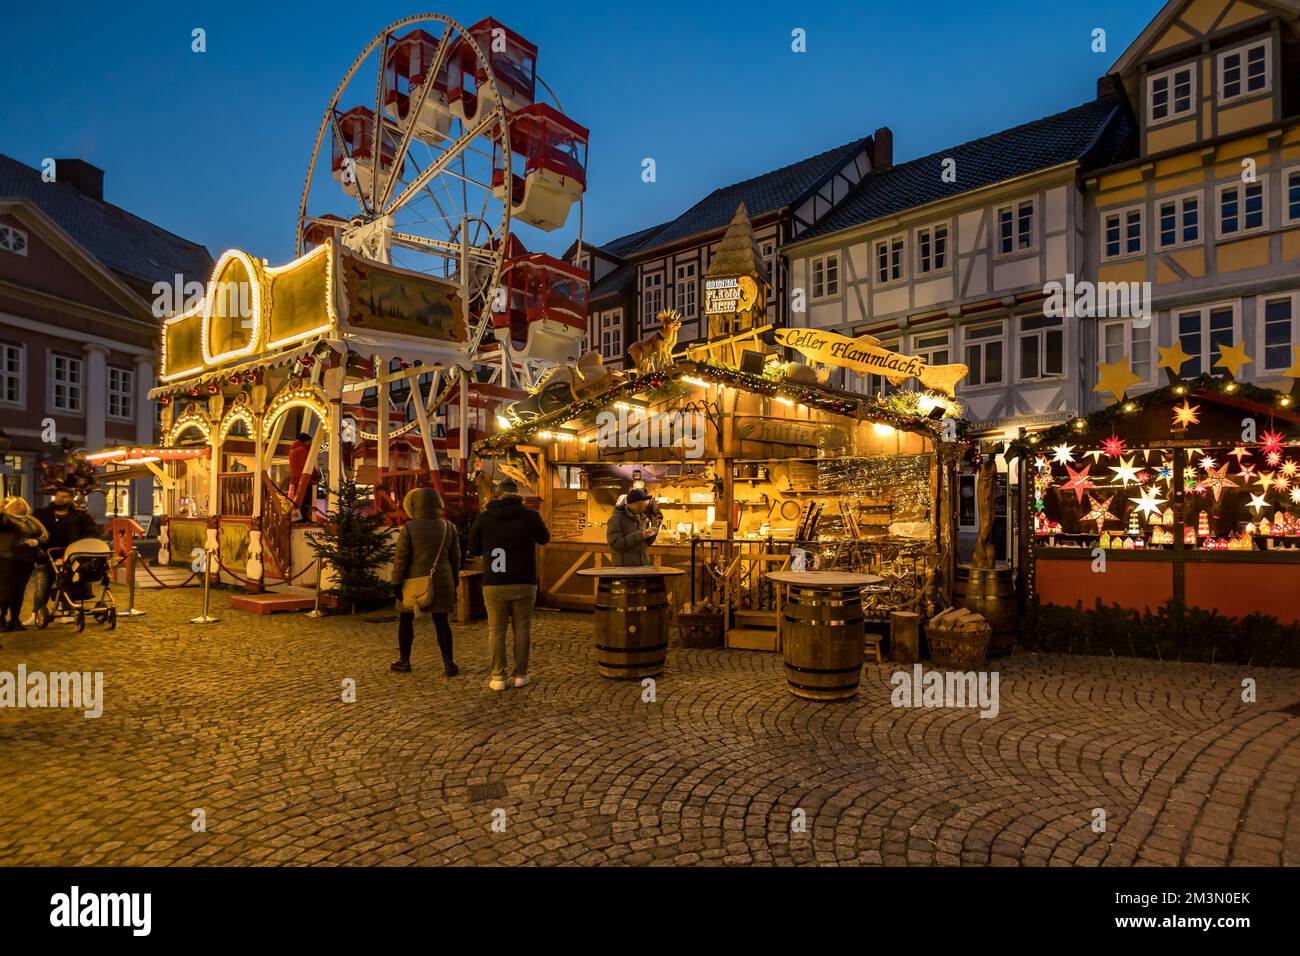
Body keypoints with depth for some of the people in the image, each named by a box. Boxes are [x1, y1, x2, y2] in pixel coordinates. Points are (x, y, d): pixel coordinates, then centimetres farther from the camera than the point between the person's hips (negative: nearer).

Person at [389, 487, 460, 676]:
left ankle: (404, 661, 21)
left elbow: (401, 558, -9)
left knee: (406, 619, 14)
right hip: (441, 582, 3)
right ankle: (448, 663, 2)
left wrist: (396, 583, -3)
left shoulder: (409, 528, -10)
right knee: (442, 622, 5)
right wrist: (454, 581, 14)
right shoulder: (448, 527, 2)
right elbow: (455, 558, 6)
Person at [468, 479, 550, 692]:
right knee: (522, 629, 11)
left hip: (494, 584, 0)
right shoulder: (530, 515, -5)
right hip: (524, 584, 0)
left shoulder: (482, 518, -1)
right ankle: (520, 675, 16)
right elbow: (544, 538, 13)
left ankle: (498, 677, 11)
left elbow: (473, 551, 8)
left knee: (496, 630, 10)